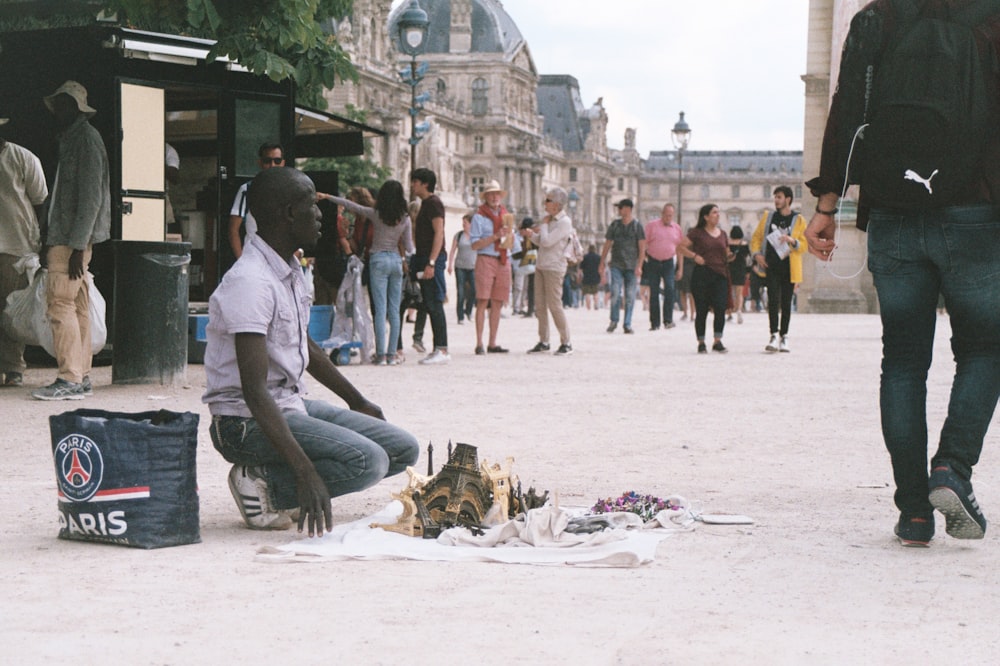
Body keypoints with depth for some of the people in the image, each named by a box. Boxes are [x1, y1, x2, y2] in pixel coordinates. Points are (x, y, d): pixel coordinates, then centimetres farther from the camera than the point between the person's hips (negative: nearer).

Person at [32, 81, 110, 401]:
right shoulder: (70, 138, 19)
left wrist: (77, 246, -21)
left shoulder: (85, 138, -11)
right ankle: (81, 377, 12)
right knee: (78, 307, 9)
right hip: (65, 239, 10)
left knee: (61, 304, -12)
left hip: (73, 240, -10)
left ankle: (70, 380, -11)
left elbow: (91, 198, -17)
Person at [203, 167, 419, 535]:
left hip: (294, 406, 10)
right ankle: (261, 483, -11)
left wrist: (357, 401, 33)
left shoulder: (290, 270, 9)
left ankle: (269, 478, 2)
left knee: (403, 448, 2)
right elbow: (255, 391, -29)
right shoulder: (250, 282, -22)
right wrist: (305, 472, -36)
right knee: (367, 461, -27)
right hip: (247, 422, -10)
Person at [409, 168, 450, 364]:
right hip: (424, 259, 10)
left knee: (434, 305, -10)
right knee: (430, 305, 9)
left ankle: (442, 350, -10)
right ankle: (438, 349, 11)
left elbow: (439, 233, -18)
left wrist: (431, 263, -24)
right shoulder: (426, 204, 20)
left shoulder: (433, 203, -10)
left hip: (432, 259, -10)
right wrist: (419, 261, 20)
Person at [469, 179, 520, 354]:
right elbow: (475, 244, -7)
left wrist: (511, 236, -2)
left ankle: (492, 343, 10)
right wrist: (495, 236, -15)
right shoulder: (479, 217, 2)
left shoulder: (507, 216, 18)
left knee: (497, 304, 6)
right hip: (486, 260, -5)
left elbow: (513, 243, 20)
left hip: (504, 262, 5)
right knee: (483, 302, -10)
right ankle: (479, 344, -12)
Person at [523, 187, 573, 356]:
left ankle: (566, 343, -1)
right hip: (541, 265, 8)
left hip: (554, 267, -8)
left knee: (554, 305, -8)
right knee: (540, 305, 7)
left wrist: (543, 225, -6)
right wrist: (532, 235, 6)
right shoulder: (548, 218, 14)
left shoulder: (564, 222, -13)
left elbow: (547, 242, -21)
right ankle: (543, 341, 13)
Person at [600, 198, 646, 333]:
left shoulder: (637, 226, 1)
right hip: (616, 265, 1)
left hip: (631, 266, -1)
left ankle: (627, 324, 6)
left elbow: (642, 247, -1)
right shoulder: (615, 225, 9)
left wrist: (639, 265, -9)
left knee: (630, 296, 0)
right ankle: (614, 321, 3)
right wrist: (602, 262, 10)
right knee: (615, 293, -10)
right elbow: (607, 244, 14)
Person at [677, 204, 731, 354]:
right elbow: (680, 247, 0)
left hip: (720, 275, 3)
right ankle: (701, 343, 10)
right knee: (701, 310, 1)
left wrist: (730, 257, 4)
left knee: (720, 309, -8)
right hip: (702, 274, -3)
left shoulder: (722, 234, 15)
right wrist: (695, 256, -10)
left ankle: (717, 341, 0)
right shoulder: (697, 233, 1)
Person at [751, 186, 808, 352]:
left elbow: (805, 245, 1)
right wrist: (757, 253, -2)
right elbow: (756, 237, 15)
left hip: (789, 267, 0)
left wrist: (792, 241, -18)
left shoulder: (799, 220, 4)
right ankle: (774, 336, -16)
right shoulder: (768, 217, 11)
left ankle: (784, 337, 13)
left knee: (786, 303, 4)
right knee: (773, 300, -12)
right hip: (771, 265, 0)